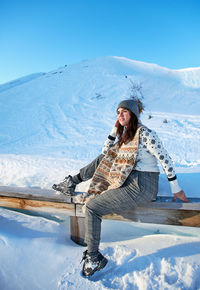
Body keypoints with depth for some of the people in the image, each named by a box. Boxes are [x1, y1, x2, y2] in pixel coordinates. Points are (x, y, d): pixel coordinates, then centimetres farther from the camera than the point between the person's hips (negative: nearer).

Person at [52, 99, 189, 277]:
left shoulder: (145, 133, -14)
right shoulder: (126, 134, 14)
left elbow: (165, 160, -13)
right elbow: (106, 153, 17)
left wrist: (176, 189, -7)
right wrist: (114, 130, 8)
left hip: (141, 187, -9)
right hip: (129, 180, 9)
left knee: (91, 207, -10)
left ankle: (93, 258, 0)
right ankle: (73, 182, 18)